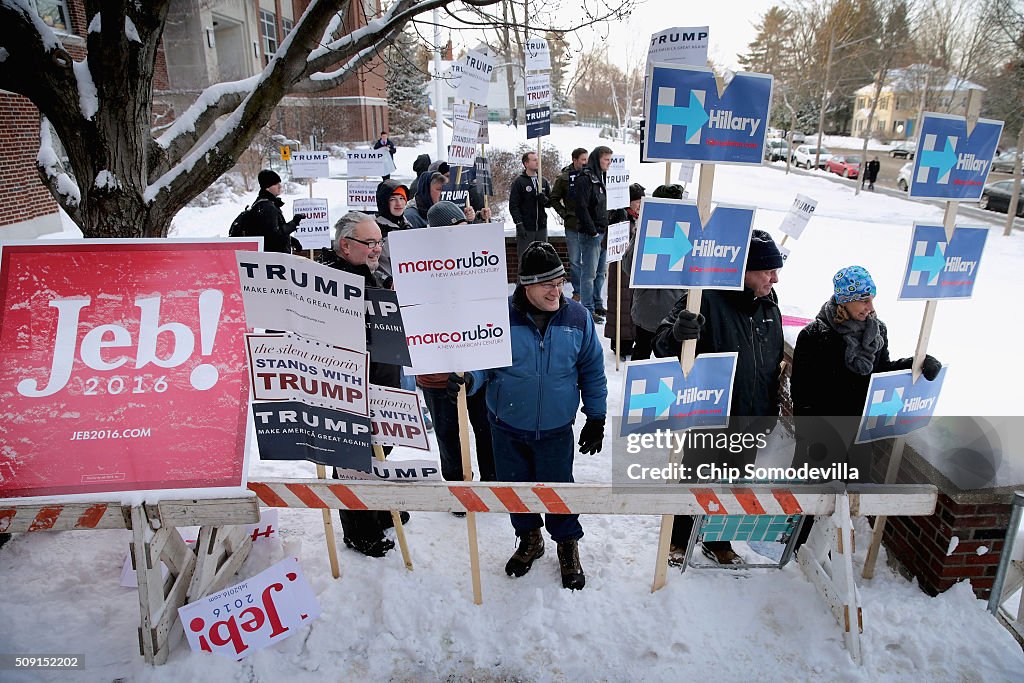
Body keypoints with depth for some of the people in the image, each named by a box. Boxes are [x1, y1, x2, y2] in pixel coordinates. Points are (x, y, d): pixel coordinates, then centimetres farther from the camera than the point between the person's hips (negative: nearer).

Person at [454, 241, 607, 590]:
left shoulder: (577, 317, -7)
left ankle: (567, 546, 38)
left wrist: (596, 418, 5)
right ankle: (529, 539, 44)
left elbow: (592, 371, 3)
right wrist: (467, 378, -26)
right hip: (506, 426, 1)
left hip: (555, 429, 0)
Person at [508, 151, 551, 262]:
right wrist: (519, 224, -16)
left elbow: (550, 202, 17)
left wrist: (545, 200, -7)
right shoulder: (519, 182, -3)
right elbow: (513, 206, -7)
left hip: (541, 227, 5)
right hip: (526, 228, -5)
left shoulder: (543, 182, 14)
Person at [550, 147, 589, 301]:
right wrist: (565, 214, -1)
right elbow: (554, 199, 7)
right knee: (574, 261, 5)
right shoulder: (564, 178, 0)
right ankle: (577, 291, 16)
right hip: (572, 225, -1)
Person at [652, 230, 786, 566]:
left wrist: (771, 410, 18)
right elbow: (661, 346, -23)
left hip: (751, 423, 6)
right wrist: (678, 333, -47)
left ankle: (718, 541, 44)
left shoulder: (768, 301, 1)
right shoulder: (707, 298, -22)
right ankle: (679, 540, 37)